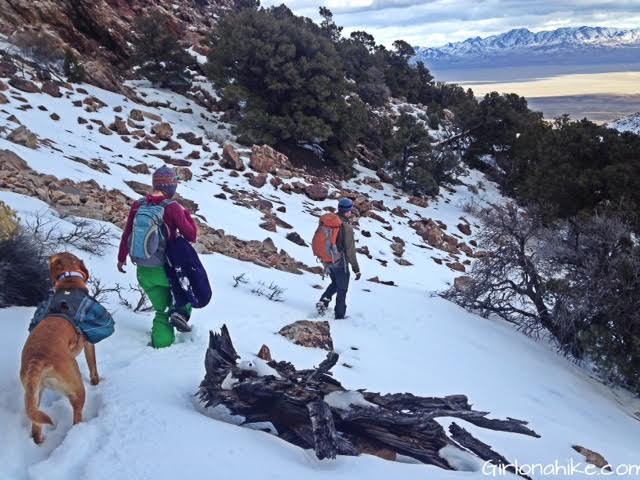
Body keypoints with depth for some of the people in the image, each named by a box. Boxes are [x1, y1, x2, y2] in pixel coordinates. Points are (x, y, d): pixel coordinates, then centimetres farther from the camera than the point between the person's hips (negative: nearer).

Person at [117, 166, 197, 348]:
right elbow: (192, 237, -14)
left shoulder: (138, 206, -2)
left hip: (144, 271, 5)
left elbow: (126, 235, 7)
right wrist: (187, 215, 2)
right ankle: (180, 312, 2)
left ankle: (161, 344, 15)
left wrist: (121, 258, 22)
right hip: (166, 270, -5)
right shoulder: (172, 208, -18)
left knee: (161, 310, 19)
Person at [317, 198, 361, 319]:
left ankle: (324, 301, 9)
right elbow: (350, 250, -20)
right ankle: (339, 316, 19)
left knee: (335, 283, 28)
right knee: (342, 290, 11)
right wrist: (356, 269, -13)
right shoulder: (347, 227, -22)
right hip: (340, 263, -6)